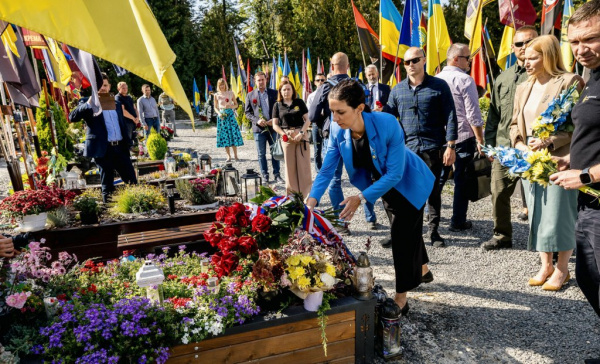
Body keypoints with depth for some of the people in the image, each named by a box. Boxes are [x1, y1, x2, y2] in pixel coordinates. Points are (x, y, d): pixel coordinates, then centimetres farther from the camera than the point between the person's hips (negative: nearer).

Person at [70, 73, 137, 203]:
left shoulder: (116, 104, 19)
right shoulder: (87, 104, 4)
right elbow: (72, 117, -12)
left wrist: (127, 143, 14)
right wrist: (88, 104, -19)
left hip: (120, 148, 5)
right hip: (103, 149, -4)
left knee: (132, 182, 6)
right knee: (107, 186, 2)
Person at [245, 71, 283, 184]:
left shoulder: (274, 93, 6)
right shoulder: (250, 95, 6)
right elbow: (247, 112, 5)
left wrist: (274, 120, -11)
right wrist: (257, 120, -12)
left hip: (272, 127, 0)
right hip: (258, 128, 0)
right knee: (261, 154, 5)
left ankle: (276, 175, 13)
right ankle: (264, 176, 13)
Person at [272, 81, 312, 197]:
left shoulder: (299, 102, 7)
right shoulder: (278, 105, 8)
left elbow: (307, 120, 3)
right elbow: (275, 125, 6)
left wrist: (301, 133, -11)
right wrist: (285, 135, -8)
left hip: (301, 135, 0)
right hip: (287, 137, 0)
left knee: (304, 165, -2)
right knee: (290, 166, 3)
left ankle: (305, 194, 5)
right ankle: (292, 195, 11)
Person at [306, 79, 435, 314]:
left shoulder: (387, 124, -37)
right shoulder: (338, 131, -23)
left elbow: (394, 174, -33)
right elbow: (327, 170, -16)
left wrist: (362, 198, -37)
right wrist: (311, 201, -28)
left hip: (409, 183, -5)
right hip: (384, 185, 5)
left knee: (402, 233, -5)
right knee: (407, 228, 22)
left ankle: (401, 298, 9)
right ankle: (421, 268, 47)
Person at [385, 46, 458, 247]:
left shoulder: (439, 86, 1)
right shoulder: (397, 90, 9)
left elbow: (450, 117, -2)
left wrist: (450, 146, -8)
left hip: (433, 148, -2)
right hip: (407, 148, 2)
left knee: (433, 190, 9)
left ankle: (434, 231, 22)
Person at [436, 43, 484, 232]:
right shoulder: (465, 80, -12)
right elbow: (473, 115, -13)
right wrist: (480, 140, -7)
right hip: (463, 137, -6)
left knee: (439, 178, 16)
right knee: (461, 180, 4)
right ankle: (458, 222, 11)